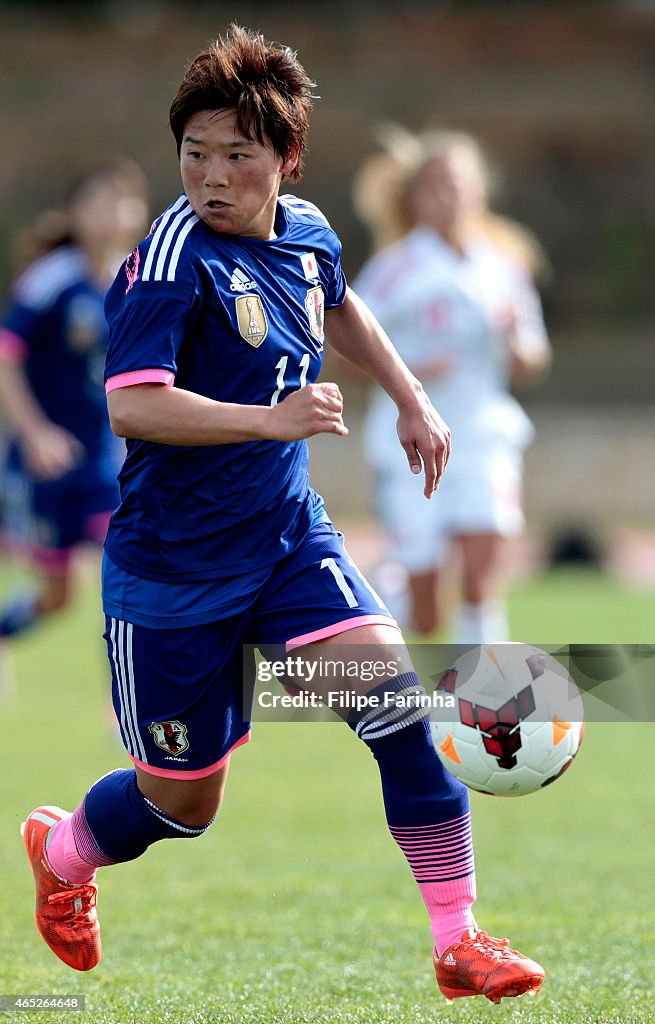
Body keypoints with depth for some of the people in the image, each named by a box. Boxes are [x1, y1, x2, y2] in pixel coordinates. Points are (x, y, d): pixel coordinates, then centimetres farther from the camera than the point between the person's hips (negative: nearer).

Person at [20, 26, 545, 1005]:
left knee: (398, 696, -15)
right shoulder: (175, 256, -20)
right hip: (174, 566, -5)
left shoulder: (307, 234, 2)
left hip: (289, 538, 5)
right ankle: (62, 849, 42)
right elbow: (131, 404, -30)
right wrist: (273, 418, -35)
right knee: (182, 802, 7)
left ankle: (459, 940, -7)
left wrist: (412, 400, 23)